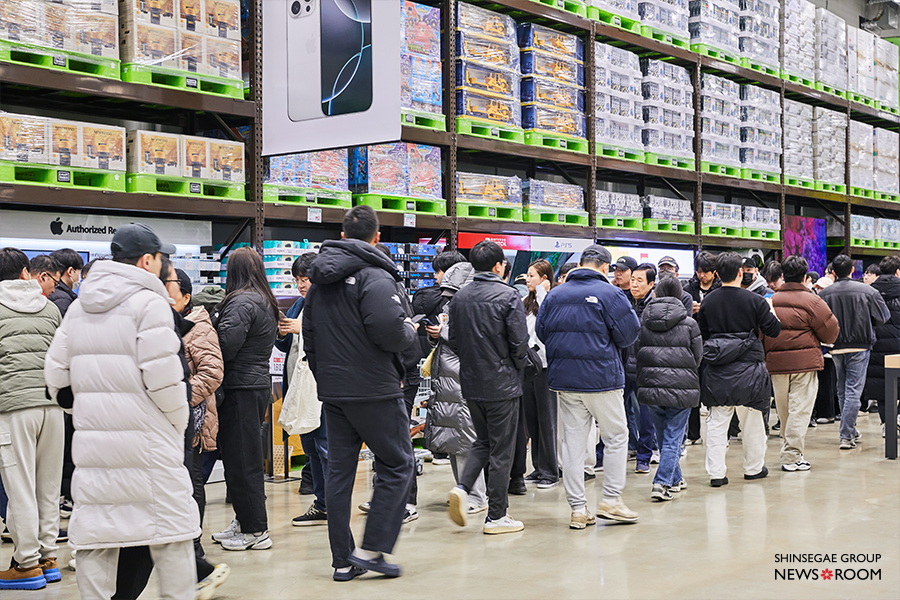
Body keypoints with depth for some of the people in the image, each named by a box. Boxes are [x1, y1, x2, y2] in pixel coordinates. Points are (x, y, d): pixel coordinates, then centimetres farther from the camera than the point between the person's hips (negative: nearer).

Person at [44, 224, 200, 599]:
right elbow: (163, 379, -15)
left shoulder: (78, 307, 13)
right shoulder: (149, 303, -8)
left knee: (94, 536, 9)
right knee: (171, 531, 2)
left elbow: (56, 376, 13)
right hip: (147, 441, -6)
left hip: (92, 438, 6)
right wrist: (179, 421, 0)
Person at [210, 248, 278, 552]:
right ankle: (244, 522, 25)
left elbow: (226, 347, -23)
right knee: (246, 458, 17)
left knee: (240, 460, -2)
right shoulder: (267, 303, 15)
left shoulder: (242, 302, -16)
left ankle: (255, 531, 4)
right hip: (259, 382, 10)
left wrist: (211, 321, -6)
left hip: (240, 389, -10)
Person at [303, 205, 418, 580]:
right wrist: (411, 331, -3)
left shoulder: (320, 279, 13)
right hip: (374, 390, -8)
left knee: (339, 471, 10)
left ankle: (343, 560, 15)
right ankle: (372, 549, -1)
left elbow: (309, 336, 18)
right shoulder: (374, 276, -14)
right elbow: (390, 332, -25)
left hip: (333, 393, 8)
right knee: (397, 465, 4)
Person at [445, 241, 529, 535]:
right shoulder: (508, 296, -12)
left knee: (483, 442, 21)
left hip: (471, 384, 5)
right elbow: (519, 342, -14)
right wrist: (516, 369, 4)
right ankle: (496, 516, 8)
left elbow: (453, 340, 7)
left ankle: (463, 488, 0)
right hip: (502, 385, -5)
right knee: (501, 450, 4)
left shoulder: (459, 297, 5)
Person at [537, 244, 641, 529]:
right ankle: (611, 500, 10)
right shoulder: (610, 294, -10)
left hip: (564, 378, 5)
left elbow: (541, 332, 8)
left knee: (572, 441, 8)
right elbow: (629, 334, -10)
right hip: (602, 377, -5)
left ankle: (577, 508, 9)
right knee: (616, 436, 10)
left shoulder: (555, 295, 5)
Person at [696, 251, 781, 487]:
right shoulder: (755, 300, -8)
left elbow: (701, 334, 7)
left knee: (717, 420, 5)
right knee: (751, 419, 12)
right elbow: (773, 330, -3)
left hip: (717, 369, 2)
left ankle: (716, 472, 1)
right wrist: (771, 311, 14)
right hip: (748, 366, -2)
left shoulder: (708, 301, 0)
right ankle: (753, 467, 24)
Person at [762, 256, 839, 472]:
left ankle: (789, 450, 26)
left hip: (775, 362, 5)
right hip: (804, 362, -5)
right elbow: (831, 332, -4)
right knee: (800, 409, -2)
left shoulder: (771, 300, 6)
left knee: (784, 411, 15)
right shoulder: (811, 301, -9)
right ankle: (792, 457, -4)